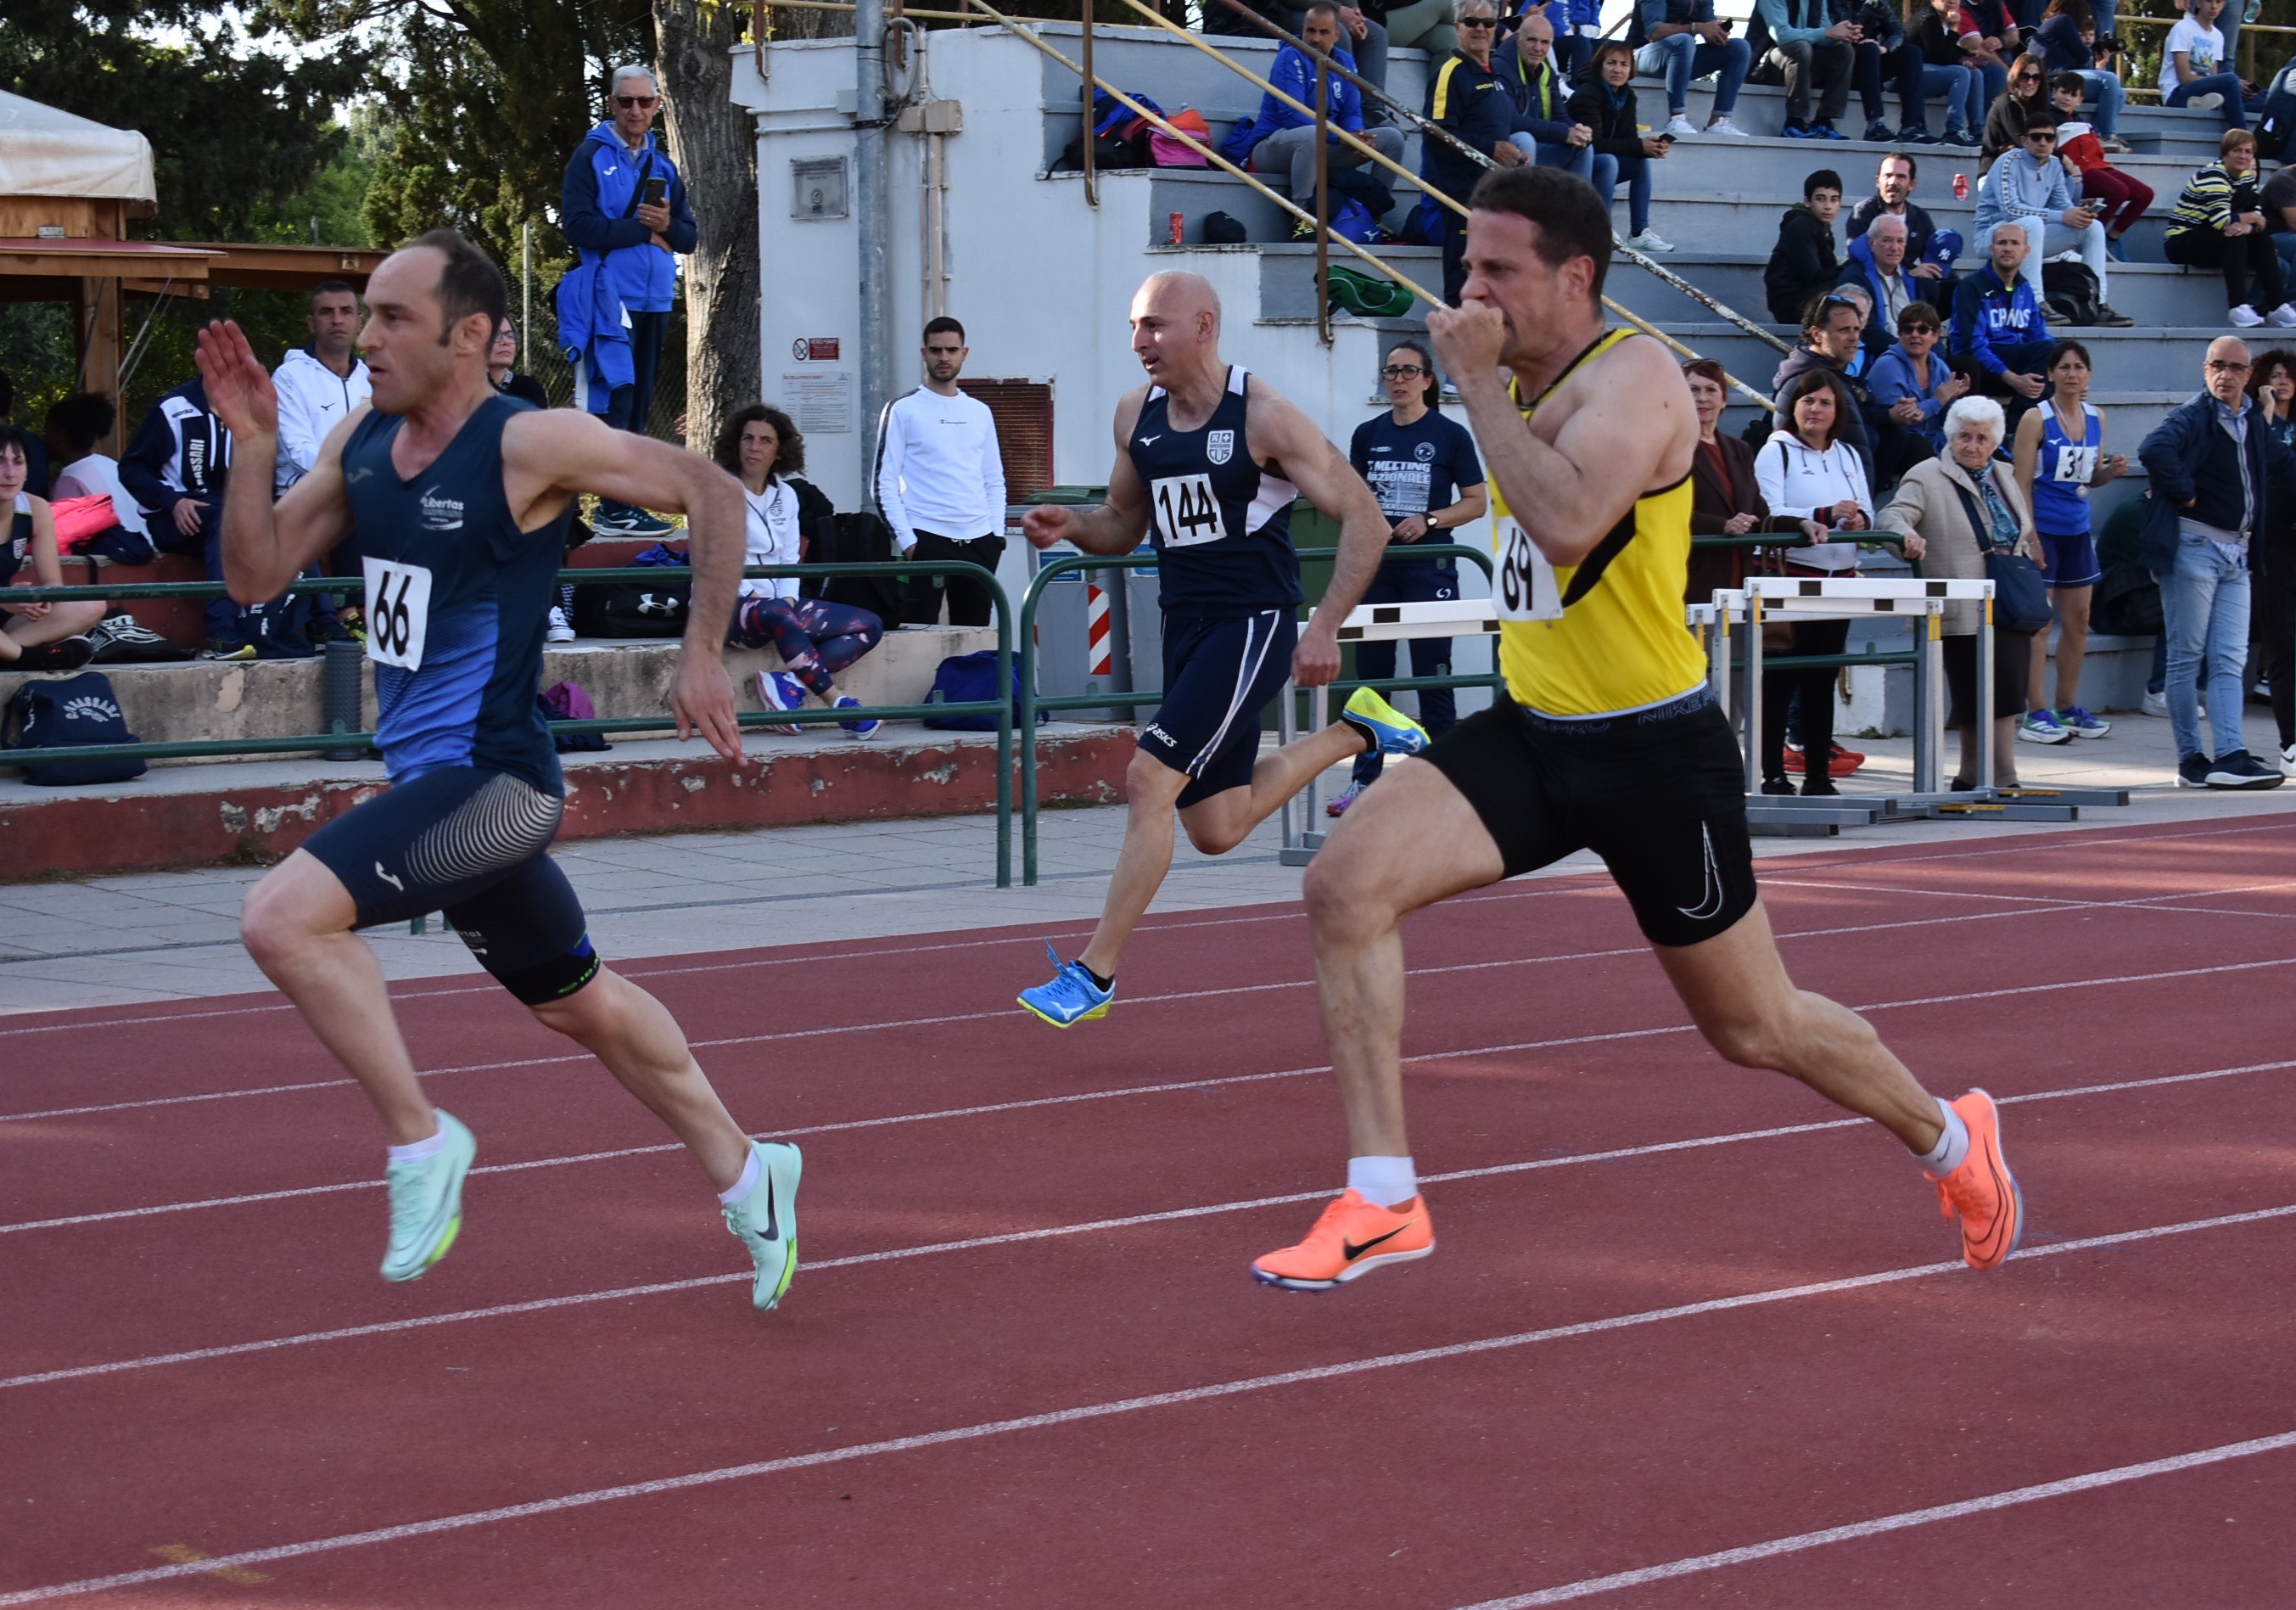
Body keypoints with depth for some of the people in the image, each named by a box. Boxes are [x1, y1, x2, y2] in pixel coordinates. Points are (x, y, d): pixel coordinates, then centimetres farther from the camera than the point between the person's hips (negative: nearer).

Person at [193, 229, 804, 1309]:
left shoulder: (533, 444, -16)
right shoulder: (360, 440, 6)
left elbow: (712, 493, -9)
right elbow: (255, 577, 8)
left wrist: (702, 658, -10)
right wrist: (253, 447, -6)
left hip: (493, 776, -9)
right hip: (428, 776, 9)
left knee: (282, 917, -24)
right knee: (576, 1001, 22)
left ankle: (420, 1140, -10)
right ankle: (745, 1176, 37)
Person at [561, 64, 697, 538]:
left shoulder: (663, 166, 17)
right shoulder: (591, 157, 0)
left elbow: (691, 237, 15)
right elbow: (578, 226, -13)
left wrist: (668, 226, -8)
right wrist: (644, 232, -9)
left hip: (655, 301, 6)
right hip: (610, 297, -6)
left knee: (639, 406, 8)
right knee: (614, 401, -10)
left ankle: (623, 504, 13)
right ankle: (614, 509, -10)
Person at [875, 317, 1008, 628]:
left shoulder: (980, 412, 15)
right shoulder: (903, 410, 1)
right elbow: (885, 481, -3)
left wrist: (997, 533, 4)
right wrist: (906, 539, -12)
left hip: (979, 540, 5)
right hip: (927, 540, -4)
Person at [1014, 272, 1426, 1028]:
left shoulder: (1264, 417, -14)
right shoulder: (1136, 414, 6)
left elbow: (1365, 520, -12)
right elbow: (1124, 525, 19)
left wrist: (1325, 627, -20)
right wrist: (1071, 526, -4)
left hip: (1252, 624, -8)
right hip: (1186, 625, 8)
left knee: (1149, 778, -19)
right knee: (1215, 829, 12)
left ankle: (1095, 973, -12)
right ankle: (1357, 730, 34)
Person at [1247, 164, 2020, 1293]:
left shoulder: (1631, 374, -17)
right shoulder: (1523, 381, 9)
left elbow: (1567, 523, -36)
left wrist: (1477, 383, -29)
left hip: (1655, 752, -7)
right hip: (1530, 732, 7)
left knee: (1755, 1029, 8)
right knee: (1344, 882, -17)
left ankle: (1950, 1139, 36)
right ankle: (1383, 1200, -14)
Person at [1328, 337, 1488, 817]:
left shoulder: (1450, 435, -2)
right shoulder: (1368, 435, 8)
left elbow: (1477, 502, -1)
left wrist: (1429, 520, -15)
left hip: (1429, 566, -4)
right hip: (1376, 566, 4)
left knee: (1432, 673, -1)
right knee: (1370, 672, 6)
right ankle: (1364, 779, 12)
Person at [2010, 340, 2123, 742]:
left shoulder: (2095, 419, 9)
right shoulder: (2036, 418, -8)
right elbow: (2022, 483, -11)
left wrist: (2110, 471, -3)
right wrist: (2029, 537, -18)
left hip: (2078, 530, 7)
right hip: (2043, 528, -7)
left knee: (2078, 622, 11)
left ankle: (2067, 708, 21)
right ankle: (2036, 712, -4)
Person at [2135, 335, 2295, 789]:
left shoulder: (2255, 423, 15)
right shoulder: (2192, 418, -8)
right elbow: (2155, 449, -28)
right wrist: (2183, 494, -21)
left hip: (2236, 555, 7)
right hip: (2194, 545, -7)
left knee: (2230, 662, 0)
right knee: (2187, 658, -1)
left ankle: (2229, 756, -5)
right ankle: (2191, 761, 1)